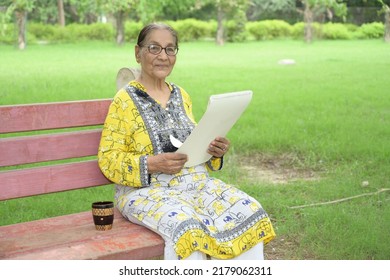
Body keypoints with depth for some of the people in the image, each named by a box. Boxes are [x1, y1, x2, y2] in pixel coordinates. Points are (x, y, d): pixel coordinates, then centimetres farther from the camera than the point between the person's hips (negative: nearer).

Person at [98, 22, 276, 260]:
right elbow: (108, 160, -6)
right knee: (184, 226, -36)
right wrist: (152, 164, -21)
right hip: (148, 189, -5)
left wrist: (215, 151, -2)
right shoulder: (125, 100, -3)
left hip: (197, 182, 6)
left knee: (247, 210, -20)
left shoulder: (181, 96, 14)